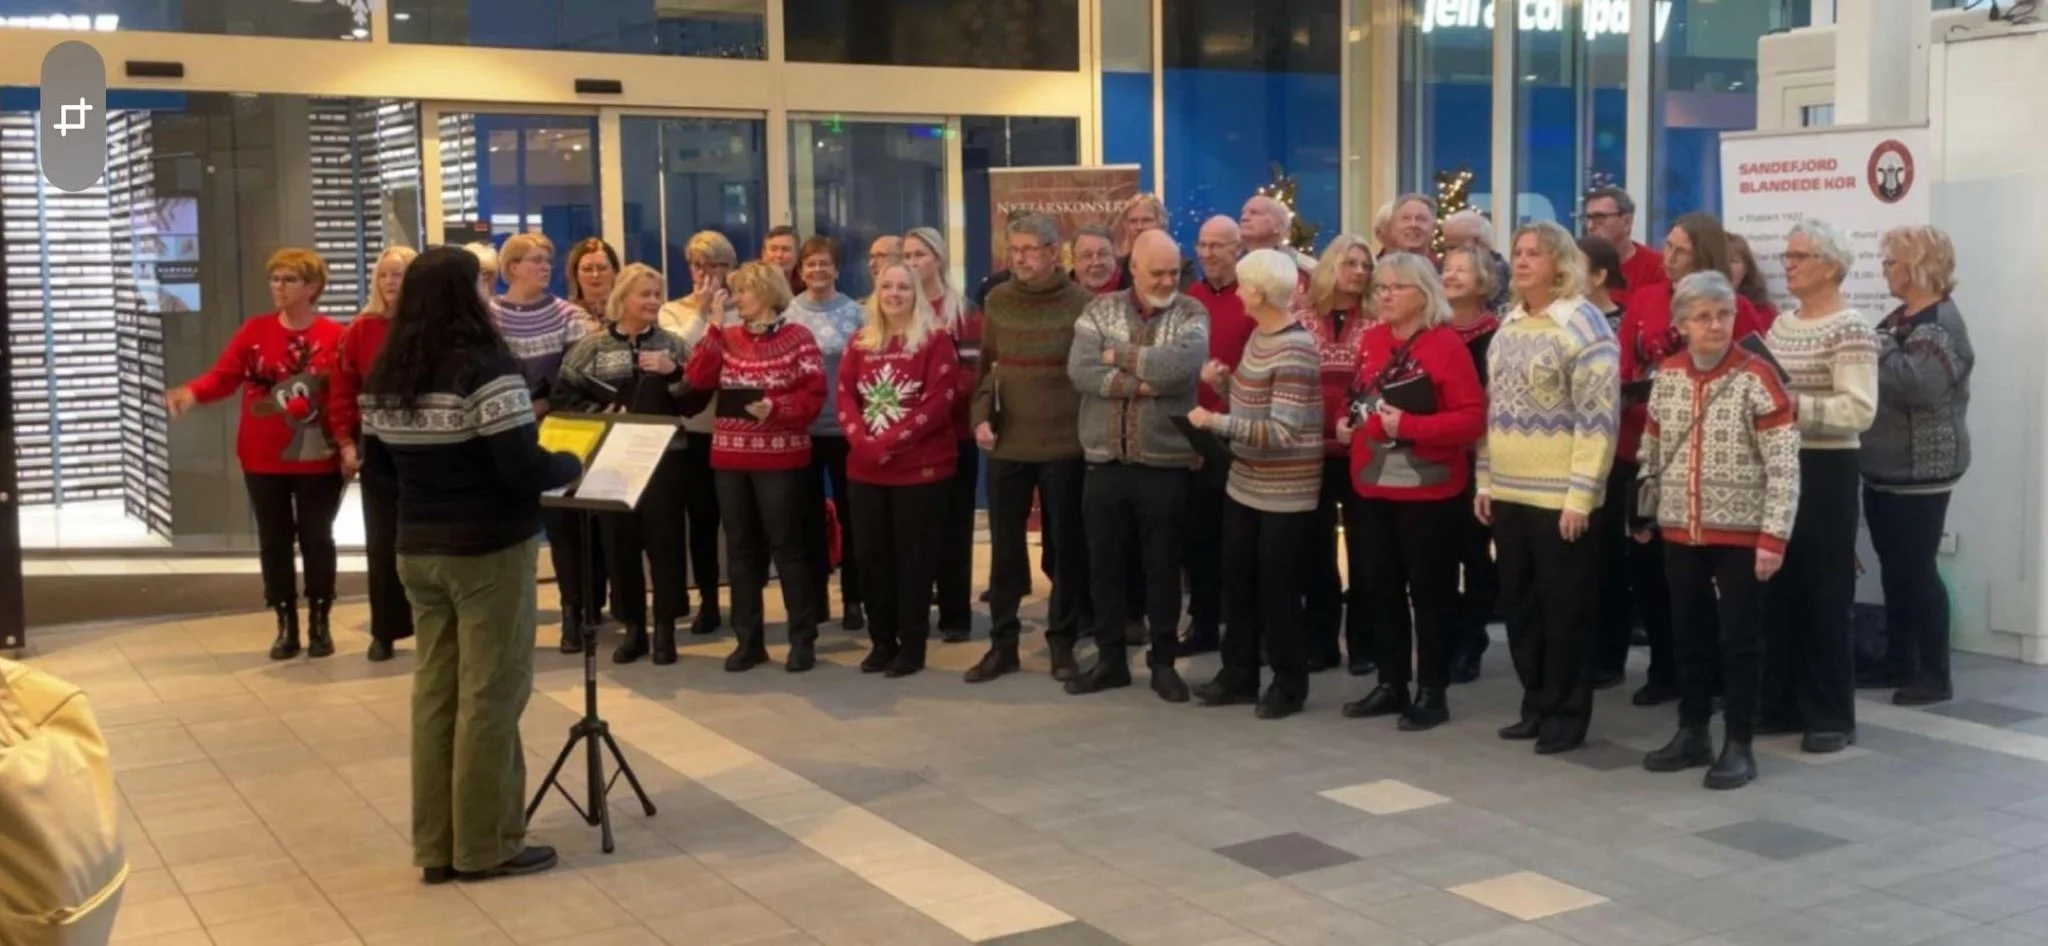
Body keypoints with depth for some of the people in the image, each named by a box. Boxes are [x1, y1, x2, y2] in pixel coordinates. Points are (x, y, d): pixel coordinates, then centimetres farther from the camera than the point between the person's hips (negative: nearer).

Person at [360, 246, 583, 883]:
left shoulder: (387, 375, 6)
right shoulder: (486, 366, -16)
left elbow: (378, 466, 14)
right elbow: (522, 469, -20)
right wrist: (572, 466, -2)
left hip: (418, 549, 7)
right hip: (490, 550, -7)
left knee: (435, 692, 12)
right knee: (490, 694, 2)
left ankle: (437, 845, 19)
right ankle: (485, 845, 10)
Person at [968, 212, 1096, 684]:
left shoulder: (1082, 303, -5)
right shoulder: (998, 300, 5)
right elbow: (987, 364, 11)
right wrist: (981, 415, -2)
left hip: (1064, 445, -3)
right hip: (1007, 444, 3)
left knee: (1066, 546, 5)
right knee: (1005, 547, 8)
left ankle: (1062, 642, 17)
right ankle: (1002, 642, 17)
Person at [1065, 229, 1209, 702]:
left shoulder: (1192, 315, 0)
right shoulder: (1100, 310, 4)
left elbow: (1182, 364, -21)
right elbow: (1081, 371, -11)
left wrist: (1121, 354, -11)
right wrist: (1142, 383, -17)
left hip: (1165, 463, -2)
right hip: (1105, 462, 2)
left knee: (1163, 566, 7)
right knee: (1104, 565, 10)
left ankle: (1163, 661, 20)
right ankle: (1110, 659, 22)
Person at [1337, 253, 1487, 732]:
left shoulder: (1446, 344, -12)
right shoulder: (1371, 341, 9)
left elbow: (1473, 417, -17)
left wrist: (1410, 425, -24)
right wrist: (1348, 422, 4)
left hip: (1428, 490, -7)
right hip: (1373, 488, 7)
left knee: (1429, 591, 2)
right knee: (1380, 588, 12)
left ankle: (1432, 693, 11)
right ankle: (1391, 685, 23)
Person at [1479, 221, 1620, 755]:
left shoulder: (1583, 324, -11)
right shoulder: (1509, 325, 12)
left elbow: (1598, 417, -15)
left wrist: (1580, 494, -19)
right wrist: (1485, 479, 12)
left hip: (1558, 495, -7)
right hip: (1508, 491, 7)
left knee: (1563, 607, 2)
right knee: (1518, 603, 13)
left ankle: (1568, 714, 13)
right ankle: (1537, 705, 25)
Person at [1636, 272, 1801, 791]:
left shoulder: (1756, 377, -11)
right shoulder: (1667, 376, 4)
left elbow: (1784, 464, -13)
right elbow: (1651, 453, 14)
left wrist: (1774, 535, -17)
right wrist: (1644, 514, 17)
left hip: (1740, 532, -5)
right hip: (1681, 531, 5)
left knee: (1740, 638, 3)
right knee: (1689, 633, 14)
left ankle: (1739, 745, 12)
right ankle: (1692, 732, 26)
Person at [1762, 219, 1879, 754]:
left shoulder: (1850, 330, -10)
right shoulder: (1781, 324, 13)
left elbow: (1861, 410, -19)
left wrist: (1795, 404, -25)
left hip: (1825, 472, -7)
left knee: (1824, 596, -1)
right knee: (1778, 590, 11)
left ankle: (1831, 716, 8)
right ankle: (1781, 703, 21)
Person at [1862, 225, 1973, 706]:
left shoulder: (1941, 323, -15)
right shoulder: (1900, 317, 13)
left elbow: (1920, 384, -30)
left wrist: (1875, 349, -24)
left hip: (1920, 470, -9)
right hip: (1886, 465, 9)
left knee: (1917, 568, -5)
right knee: (1893, 566, 13)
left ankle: (1936, 675, 3)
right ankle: (1899, 661, 22)